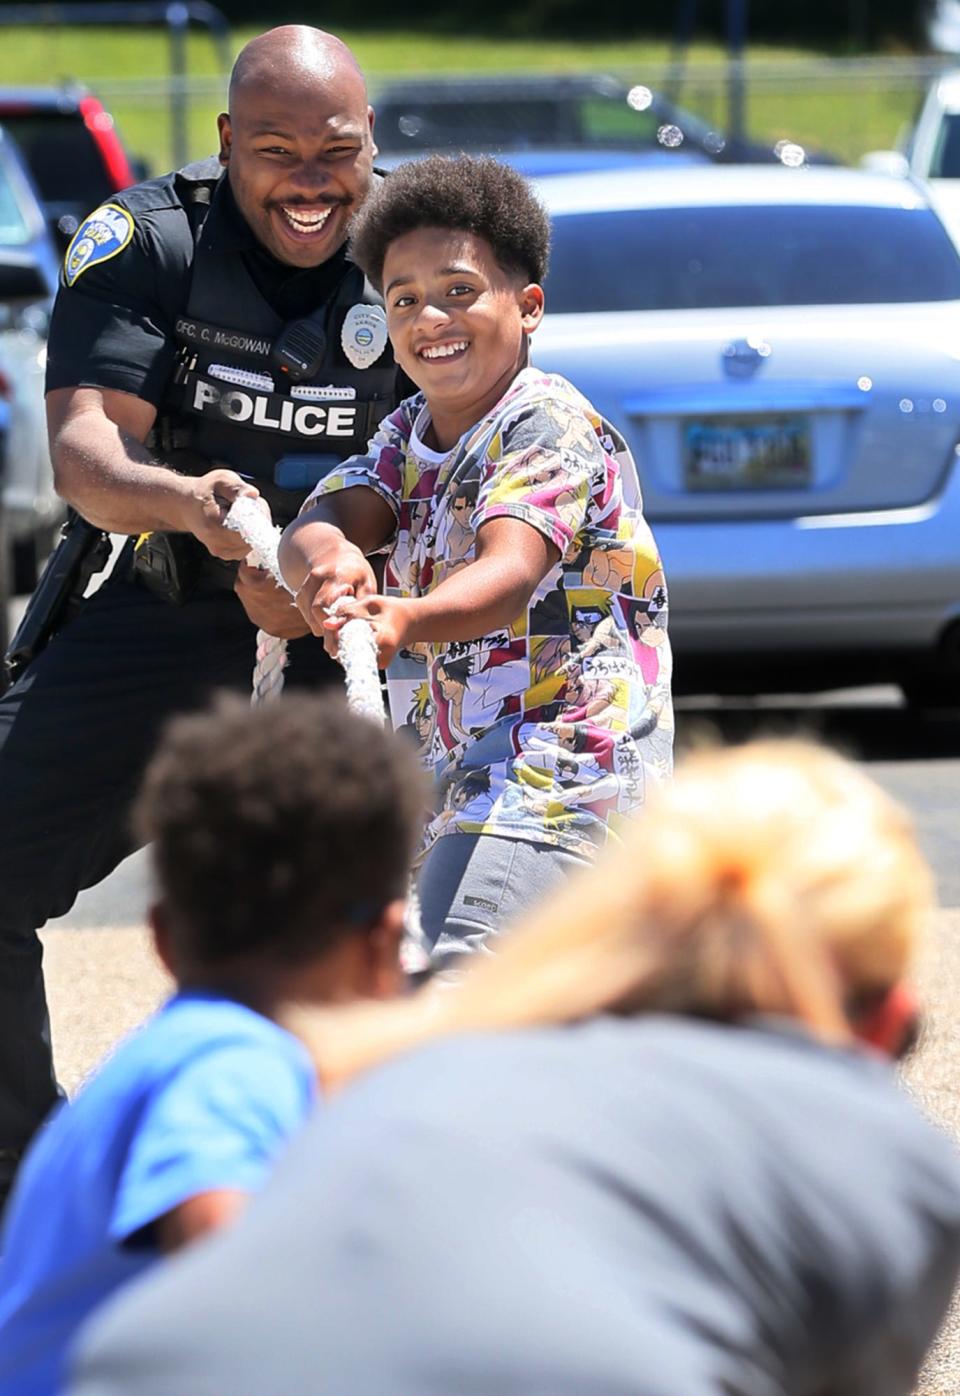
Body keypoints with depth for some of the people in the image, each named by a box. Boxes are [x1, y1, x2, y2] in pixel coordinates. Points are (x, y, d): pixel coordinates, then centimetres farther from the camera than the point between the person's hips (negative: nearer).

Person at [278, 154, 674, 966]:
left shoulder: (550, 423, -13)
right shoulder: (409, 435, 11)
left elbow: (512, 570, -31)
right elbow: (317, 527, -8)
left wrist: (405, 619, -53)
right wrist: (327, 557, -34)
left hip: (563, 770, -10)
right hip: (464, 773, 10)